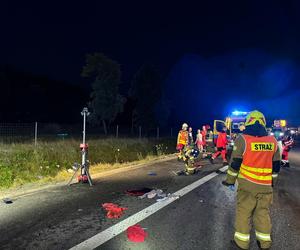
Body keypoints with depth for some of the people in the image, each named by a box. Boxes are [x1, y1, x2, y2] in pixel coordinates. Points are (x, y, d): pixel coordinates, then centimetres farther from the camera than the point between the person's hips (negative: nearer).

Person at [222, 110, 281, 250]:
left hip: (247, 184, -4)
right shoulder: (273, 141, 3)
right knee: (263, 212, 17)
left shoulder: (243, 139, -10)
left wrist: (230, 180, 2)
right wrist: (272, 182, 23)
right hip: (266, 185, 4)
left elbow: (235, 163, -9)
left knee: (243, 212, 8)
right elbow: (276, 166, 10)